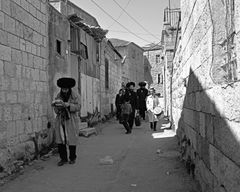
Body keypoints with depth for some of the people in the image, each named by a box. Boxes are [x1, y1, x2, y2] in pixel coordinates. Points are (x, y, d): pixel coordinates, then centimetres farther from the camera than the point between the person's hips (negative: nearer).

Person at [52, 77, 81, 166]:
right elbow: (56, 109, 5)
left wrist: (67, 105, -27)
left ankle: (72, 158, 19)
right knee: (60, 140, -1)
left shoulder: (75, 95, -5)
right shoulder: (58, 96, 4)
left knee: (72, 140, 2)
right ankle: (63, 158, 11)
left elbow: (78, 107, -14)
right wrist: (57, 107, -19)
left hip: (71, 121, -3)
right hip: (61, 121, 3)